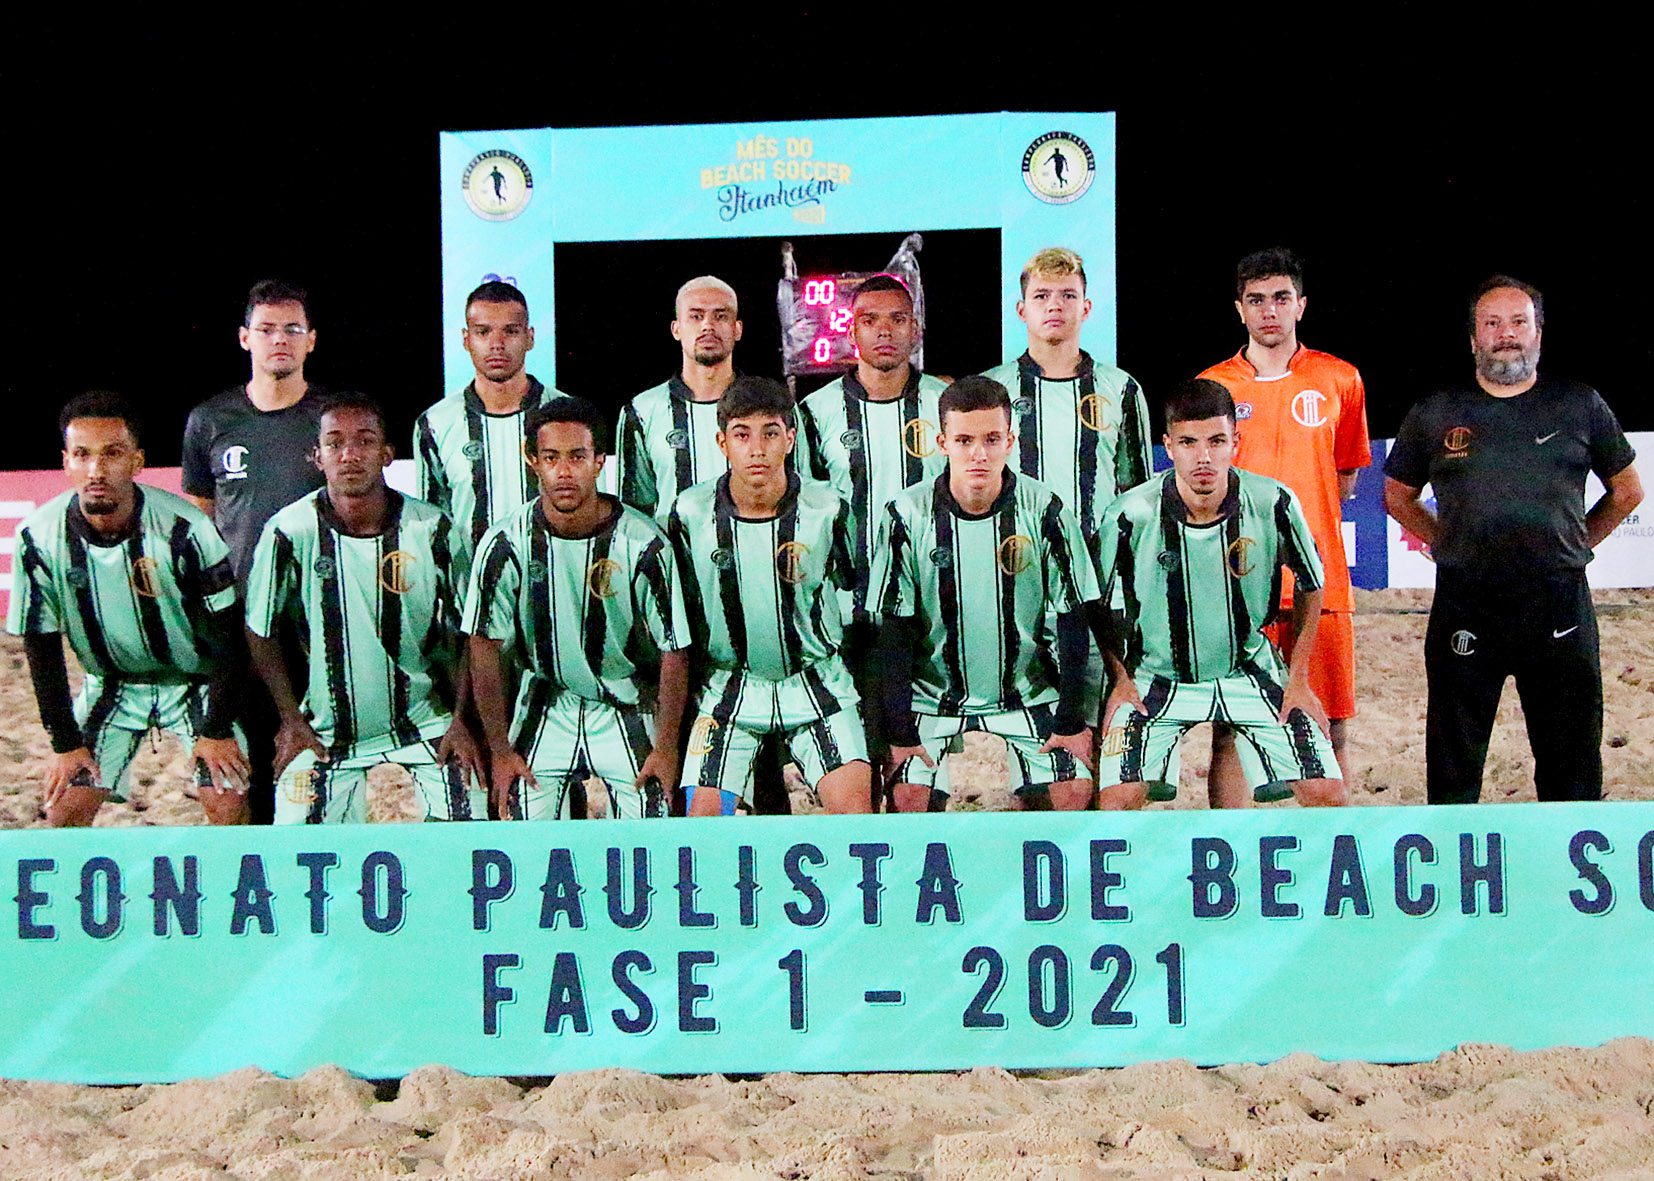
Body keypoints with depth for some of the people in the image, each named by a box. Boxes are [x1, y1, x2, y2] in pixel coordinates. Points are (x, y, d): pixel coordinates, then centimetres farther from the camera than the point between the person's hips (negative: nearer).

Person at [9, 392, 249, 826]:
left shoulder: (183, 528, -26)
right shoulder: (40, 537, -18)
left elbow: (226, 635, -16)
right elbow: (41, 646, -6)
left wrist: (216, 731, -14)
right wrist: (65, 743, -6)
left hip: (197, 680, -2)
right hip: (111, 684, 2)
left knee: (230, 809, -15)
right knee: (65, 810, -8)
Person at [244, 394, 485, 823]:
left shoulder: (432, 529, -8)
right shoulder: (290, 532, -11)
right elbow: (261, 633, 2)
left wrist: (460, 720, -6)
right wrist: (291, 719, -2)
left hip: (424, 723, 0)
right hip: (326, 733, 0)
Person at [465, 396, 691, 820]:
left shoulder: (644, 543, -15)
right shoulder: (506, 544, -13)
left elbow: (674, 651, -8)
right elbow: (484, 647, -6)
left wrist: (666, 748, -9)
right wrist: (500, 750, -7)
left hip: (627, 711, -1)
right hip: (545, 705, 1)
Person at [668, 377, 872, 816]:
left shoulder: (827, 510, -8)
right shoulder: (690, 513, -6)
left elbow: (857, 592, 8)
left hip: (817, 684, -1)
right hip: (727, 690, 1)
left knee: (854, 805, -16)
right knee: (703, 815, -12)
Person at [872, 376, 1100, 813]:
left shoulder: (1044, 511, -6)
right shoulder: (907, 514, -7)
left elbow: (1073, 624, -1)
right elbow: (894, 630, -5)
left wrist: (1072, 722, -5)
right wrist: (900, 732, -10)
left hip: (1028, 698, 1)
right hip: (932, 696, -1)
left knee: (1074, 790, -18)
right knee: (908, 797, -22)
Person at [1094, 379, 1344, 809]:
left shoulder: (1273, 504, -16)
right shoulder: (1131, 515, -20)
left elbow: (1310, 585, 3)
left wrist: (1298, 679, 2)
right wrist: (1121, 679, -4)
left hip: (1250, 672, 2)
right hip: (1157, 675, -1)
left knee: (1327, 794, -8)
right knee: (1116, 800, -19)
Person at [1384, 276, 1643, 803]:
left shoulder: (1580, 407, 7)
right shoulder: (1436, 415, 7)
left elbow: (1626, 491, 18)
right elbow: (1397, 495, 19)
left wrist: (1574, 544, 10)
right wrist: (1447, 544, 10)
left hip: (1560, 605, 0)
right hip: (1465, 610, 0)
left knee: (1573, 770, 5)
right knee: (1453, 767, 5)